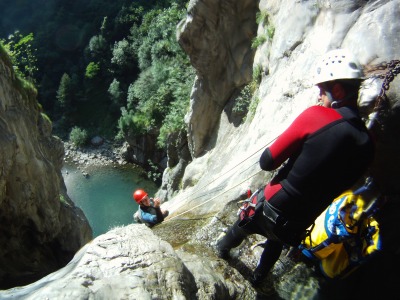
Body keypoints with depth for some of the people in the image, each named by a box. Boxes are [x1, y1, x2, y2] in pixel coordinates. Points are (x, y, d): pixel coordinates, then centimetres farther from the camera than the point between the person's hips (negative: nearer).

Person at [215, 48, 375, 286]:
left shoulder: (317, 115, -23)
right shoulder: (367, 144, -6)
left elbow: (267, 162, -19)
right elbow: (342, 185, 9)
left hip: (272, 206, -4)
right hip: (300, 223, 4)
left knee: (241, 228, 31)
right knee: (277, 240, 38)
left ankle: (223, 248, 60)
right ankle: (259, 277, 59)